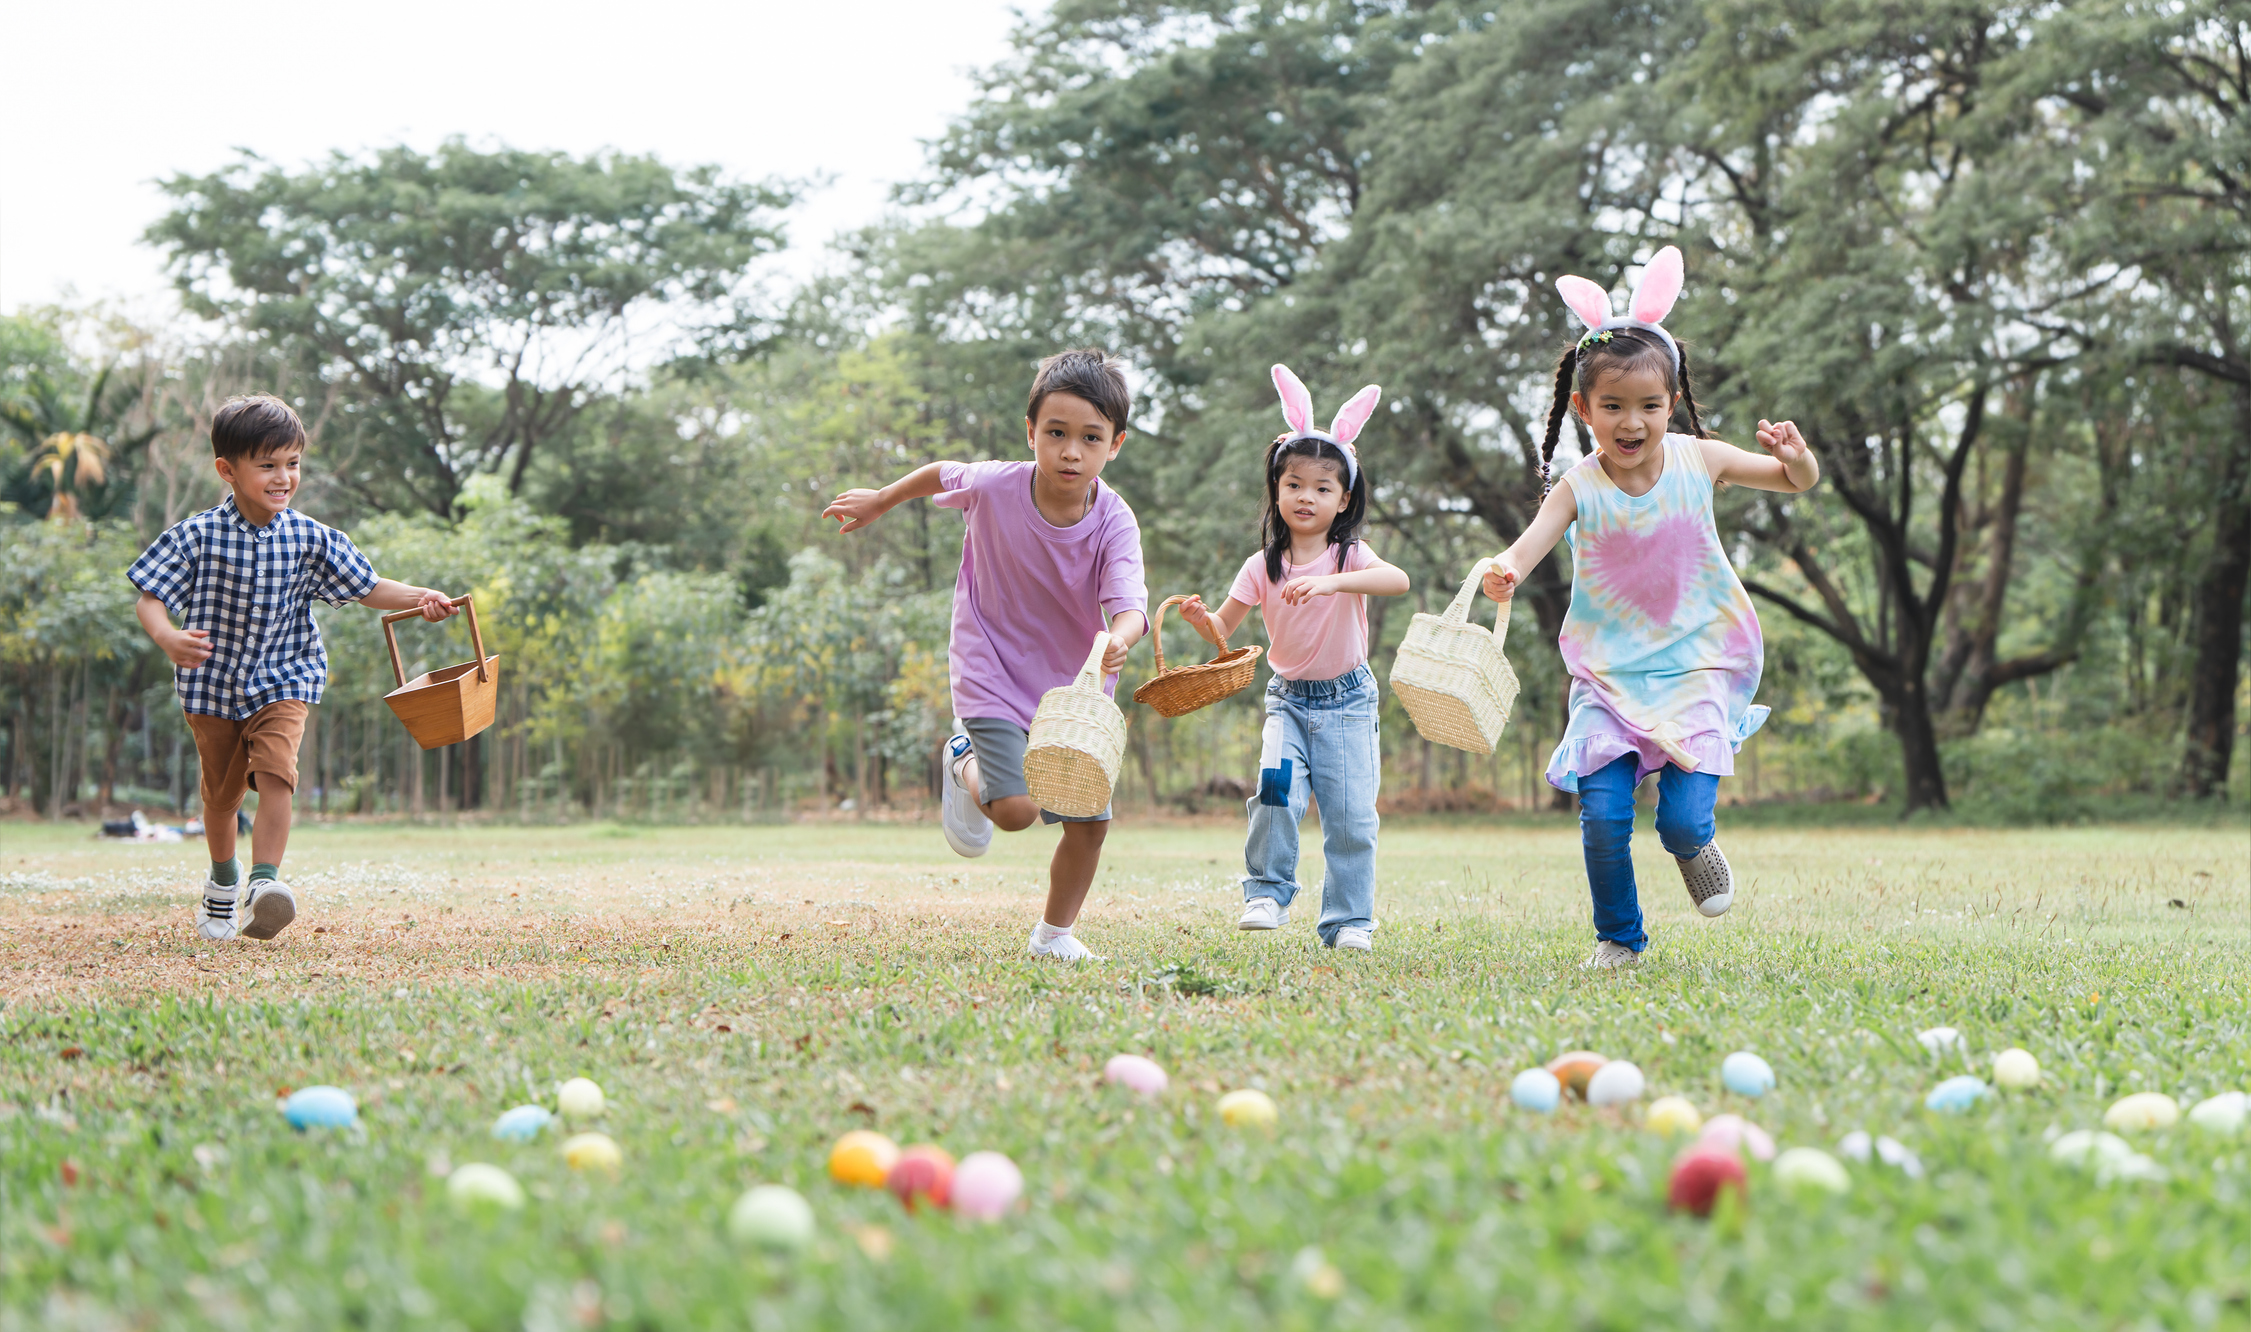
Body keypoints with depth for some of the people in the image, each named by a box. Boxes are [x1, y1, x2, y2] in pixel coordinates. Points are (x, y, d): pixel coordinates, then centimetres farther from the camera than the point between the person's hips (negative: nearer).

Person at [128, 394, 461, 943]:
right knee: (221, 792, 15)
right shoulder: (197, 537, -12)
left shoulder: (312, 540, -5)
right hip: (213, 685, 0)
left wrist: (419, 598, -16)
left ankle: (265, 883, -29)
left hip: (283, 682, 0)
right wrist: (167, 637, -34)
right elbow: (151, 599, -12)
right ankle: (223, 881, 40)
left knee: (275, 772, -24)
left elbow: (367, 588, 2)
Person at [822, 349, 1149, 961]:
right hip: (994, 675, -2)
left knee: (1090, 820, 1)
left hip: (1074, 684, 2)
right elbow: (940, 474, 4)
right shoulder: (995, 487, -19)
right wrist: (878, 502, 19)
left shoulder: (1114, 522, -20)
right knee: (1016, 809, -19)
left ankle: (1054, 933, 27)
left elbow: (1130, 605, -34)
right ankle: (965, 762, 18)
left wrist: (1117, 640, -57)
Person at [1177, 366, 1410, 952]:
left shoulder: (1349, 556, -10)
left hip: (1347, 701, -1)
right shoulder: (1263, 566, -2)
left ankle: (1349, 920, 9)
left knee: (1351, 815, -4)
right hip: (1288, 699, 1)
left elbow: (1398, 580, -31)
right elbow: (1223, 629, -1)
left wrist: (1331, 582, -45)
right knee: (1277, 788, -22)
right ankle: (1267, 892, -7)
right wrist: (1200, 617, -25)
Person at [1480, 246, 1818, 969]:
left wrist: (1796, 457, -17)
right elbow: (1536, 537, -27)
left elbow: (1798, 483, 8)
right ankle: (1618, 936, 14)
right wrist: (1507, 570, -51)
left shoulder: (1698, 460, -4)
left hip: (1696, 667, 0)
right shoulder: (1580, 487, -9)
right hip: (1609, 674, 0)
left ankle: (1694, 847, 25)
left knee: (1683, 819, -14)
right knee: (1602, 813, -12)